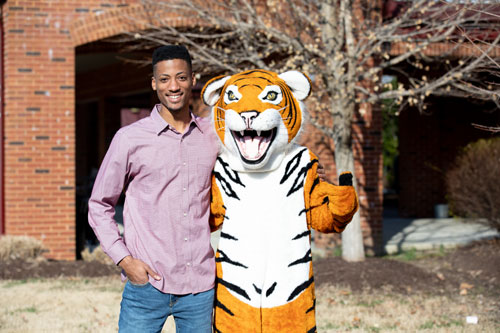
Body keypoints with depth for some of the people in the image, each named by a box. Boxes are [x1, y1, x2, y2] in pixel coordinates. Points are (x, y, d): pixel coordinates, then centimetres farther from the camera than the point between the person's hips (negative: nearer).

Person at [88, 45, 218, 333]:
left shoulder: (213, 136, 7)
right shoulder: (130, 139, -1)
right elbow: (100, 206, 4)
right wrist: (124, 259, -5)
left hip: (201, 285, 3)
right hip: (147, 283, -2)